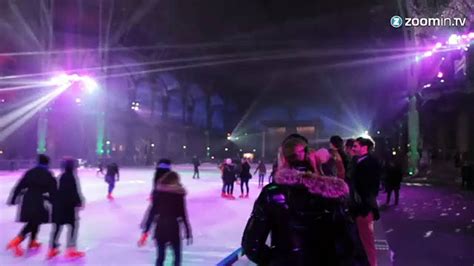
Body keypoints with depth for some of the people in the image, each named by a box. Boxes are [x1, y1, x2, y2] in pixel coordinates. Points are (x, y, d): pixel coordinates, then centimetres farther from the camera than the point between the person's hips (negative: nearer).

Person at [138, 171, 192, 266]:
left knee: (160, 256, 17)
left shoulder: (158, 192, 0)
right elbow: (183, 215, -6)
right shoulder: (179, 194, -7)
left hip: (160, 228, 3)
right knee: (177, 256, 16)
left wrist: (145, 231, 6)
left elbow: (151, 212, 0)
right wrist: (188, 233, 1)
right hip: (173, 228, -3)